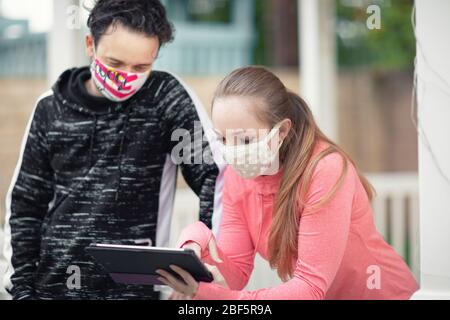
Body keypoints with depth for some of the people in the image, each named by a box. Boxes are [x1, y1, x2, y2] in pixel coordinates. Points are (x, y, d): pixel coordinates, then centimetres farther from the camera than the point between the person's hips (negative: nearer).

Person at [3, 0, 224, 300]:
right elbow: (25, 207, 10)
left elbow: (218, 175, -7)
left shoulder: (168, 99, -4)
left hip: (132, 287, -2)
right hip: (50, 285, 3)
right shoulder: (51, 109, 4)